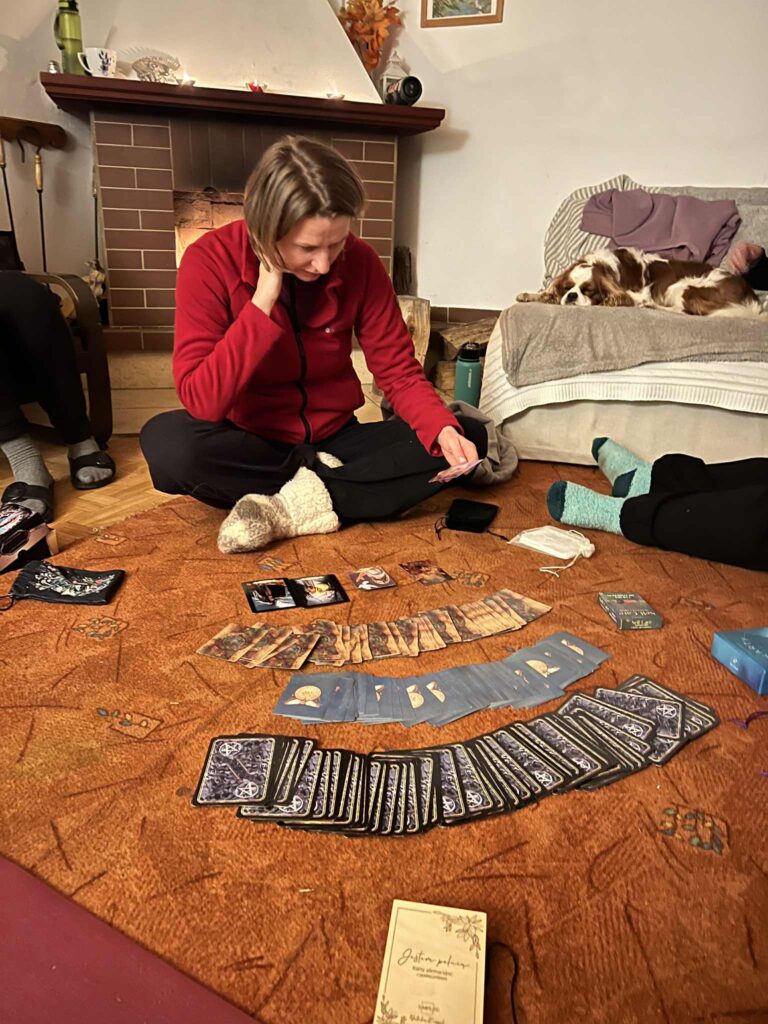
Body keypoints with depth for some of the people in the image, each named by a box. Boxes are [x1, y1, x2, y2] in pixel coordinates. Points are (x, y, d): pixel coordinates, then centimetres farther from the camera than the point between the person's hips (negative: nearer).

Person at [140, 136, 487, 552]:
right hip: (251, 446, -3)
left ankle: (290, 509, -23)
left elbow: (399, 372, -6)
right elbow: (201, 402, -24)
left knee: (470, 438, -16)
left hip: (334, 442, 3)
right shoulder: (211, 261, -17)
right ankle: (321, 488, -14)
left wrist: (445, 430, -25)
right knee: (166, 442, -35)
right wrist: (263, 300, -28)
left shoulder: (360, 263, -9)